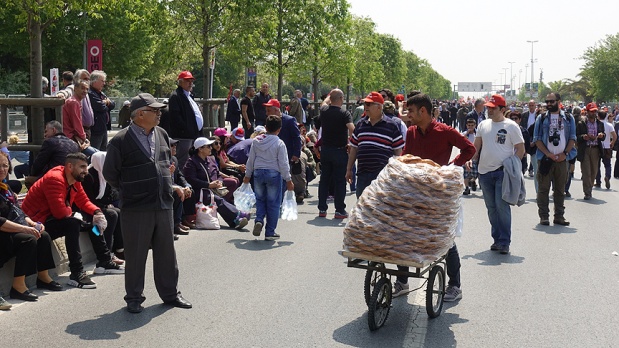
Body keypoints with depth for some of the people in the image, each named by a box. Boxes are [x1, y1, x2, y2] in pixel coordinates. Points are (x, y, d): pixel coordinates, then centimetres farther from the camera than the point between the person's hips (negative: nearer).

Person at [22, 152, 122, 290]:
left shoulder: (75, 181, 7)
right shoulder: (55, 178, -23)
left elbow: (84, 201, 11)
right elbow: (60, 211, -31)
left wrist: (97, 212, -8)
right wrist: (72, 212, -10)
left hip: (56, 219, 11)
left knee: (94, 220, 9)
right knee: (72, 223, -34)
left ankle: (105, 262, 14)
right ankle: (76, 274, -35)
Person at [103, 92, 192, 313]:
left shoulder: (161, 135, 9)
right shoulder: (120, 141, -10)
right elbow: (109, 173, -2)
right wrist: (129, 192, 4)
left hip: (164, 204, 6)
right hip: (136, 208, -5)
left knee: (166, 251, 13)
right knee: (136, 255, 4)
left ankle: (170, 293, 27)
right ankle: (134, 298, 17)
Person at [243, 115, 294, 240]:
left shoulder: (256, 141, 2)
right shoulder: (279, 143, -9)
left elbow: (250, 160, 8)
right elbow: (283, 163, -9)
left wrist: (247, 175, 19)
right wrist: (288, 180, -2)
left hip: (258, 173, 3)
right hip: (273, 174, -3)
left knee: (260, 199, 19)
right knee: (273, 203, 5)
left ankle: (259, 220, -6)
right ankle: (270, 232, 7)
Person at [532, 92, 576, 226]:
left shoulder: (568, 118, 9)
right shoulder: (542, 119, 5)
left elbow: (572, 138, 7)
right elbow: (537, 139, 0)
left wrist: (565, 153, -7)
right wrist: (549, 154, -10)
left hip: (562, 159, 2)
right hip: (545, 158, -1)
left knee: (560, 189, 7)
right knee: (543, 188, -2)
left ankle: (559, 216, 12)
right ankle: (543, 216, 3)